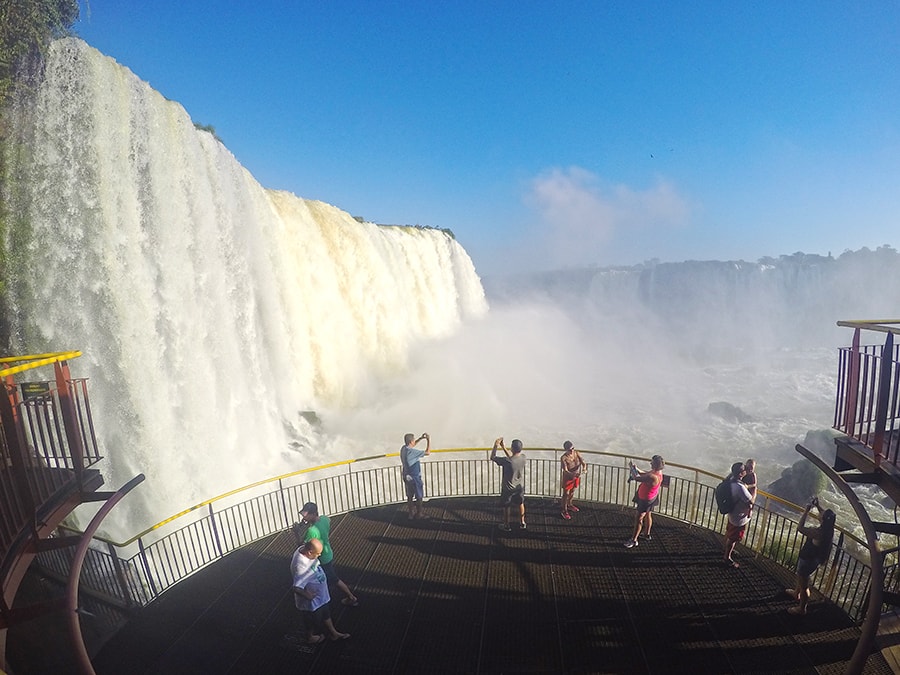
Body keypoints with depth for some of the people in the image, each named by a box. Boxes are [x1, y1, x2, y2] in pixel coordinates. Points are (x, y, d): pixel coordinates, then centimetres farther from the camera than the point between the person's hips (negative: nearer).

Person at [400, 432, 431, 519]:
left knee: (409, 496, 19)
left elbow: (412, 445, 19)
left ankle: (411, 513, 31)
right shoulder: (412, 451, -28)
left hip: (407, 477, 8)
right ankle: (418, 514, 23)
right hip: (414, 478, -8)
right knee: (419, 497, 11)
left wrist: (421, 438, 11)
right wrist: (429, 440, -14)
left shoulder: (403, 448, -4)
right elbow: (427, 453, -23)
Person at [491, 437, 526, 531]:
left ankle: (507, 526, 31)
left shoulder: (507, 461, -33)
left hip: (508, 488, -4)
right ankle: (522, 523, 39)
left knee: (506, 507, 16)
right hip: (520, 487, 4)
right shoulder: (523, 458, -16)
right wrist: (503, 446, 1)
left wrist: (496, 446, -16)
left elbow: (492, 458, -20)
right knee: (520, 504, 24)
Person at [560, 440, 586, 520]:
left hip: (576, 477, 6)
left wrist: (584, 467, -39)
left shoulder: (576, 453, -12)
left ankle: (569, 505, 49)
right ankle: (564, 511, 24)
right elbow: (566, 471, -31)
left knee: (572, 492, 25)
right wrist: (574, 474, -49)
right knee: (566, 494, 8)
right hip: (567, 478, -6)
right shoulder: (563, 458, -28)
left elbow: (582, 462, -16)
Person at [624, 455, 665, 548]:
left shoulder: (653, 477, -38)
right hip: (651, 497, 9)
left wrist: (632, 468, -15)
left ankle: (634, 540, 13)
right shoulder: (658, 472, -8)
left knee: (638, 518, 2)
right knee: (648, 515, 26)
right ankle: (647, 534, 46)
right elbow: (644, 474, 7)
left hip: (646, 500, -9)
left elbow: (637, 478, -31)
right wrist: (635, 469, -4)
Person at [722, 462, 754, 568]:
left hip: (732, 513, 8)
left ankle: (726, 550, 49)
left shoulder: (731, 479, -12)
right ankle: (727, 558, 28)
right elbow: (751, 502, -26)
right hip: (739, 518, -8)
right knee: (733, 538, 11)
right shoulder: (740, 488, -37)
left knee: (729, 533, 28)